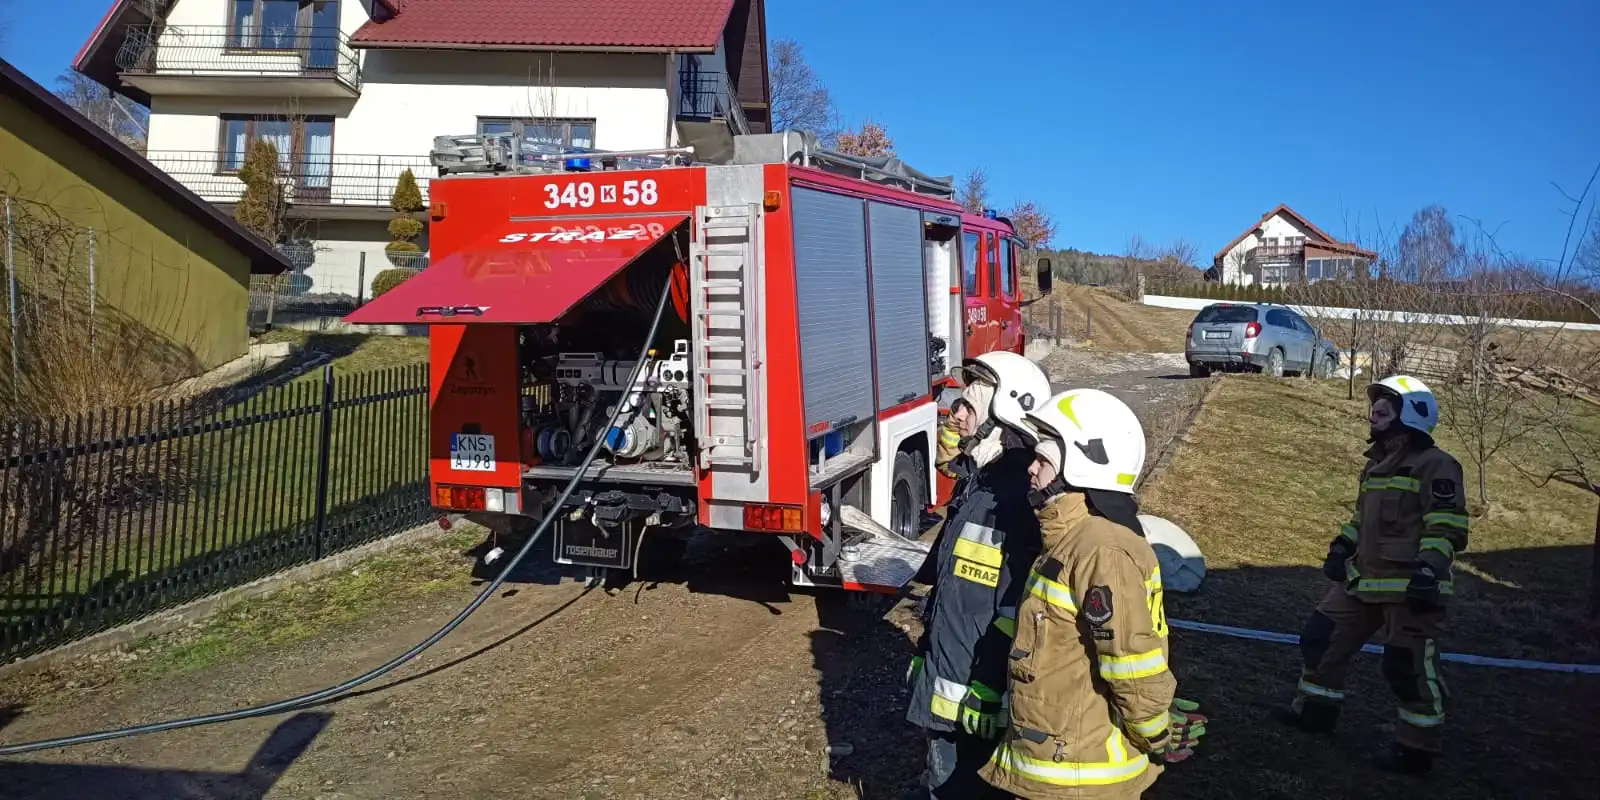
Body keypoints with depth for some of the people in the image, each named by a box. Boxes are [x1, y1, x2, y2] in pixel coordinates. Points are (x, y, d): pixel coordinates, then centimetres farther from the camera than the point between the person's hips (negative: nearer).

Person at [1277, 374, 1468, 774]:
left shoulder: (1435, 465, -12)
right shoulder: (1376, 463, 16)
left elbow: (1447, 528, -17)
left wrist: (1429, 572, -25)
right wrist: (1341, 548, 16)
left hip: (1408, 587, -9)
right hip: (1363, 579, 9)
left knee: (1410, 666, -1)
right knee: (1322, 637, 12)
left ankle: (1416, 747, 13)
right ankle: (1315, 709, 27)